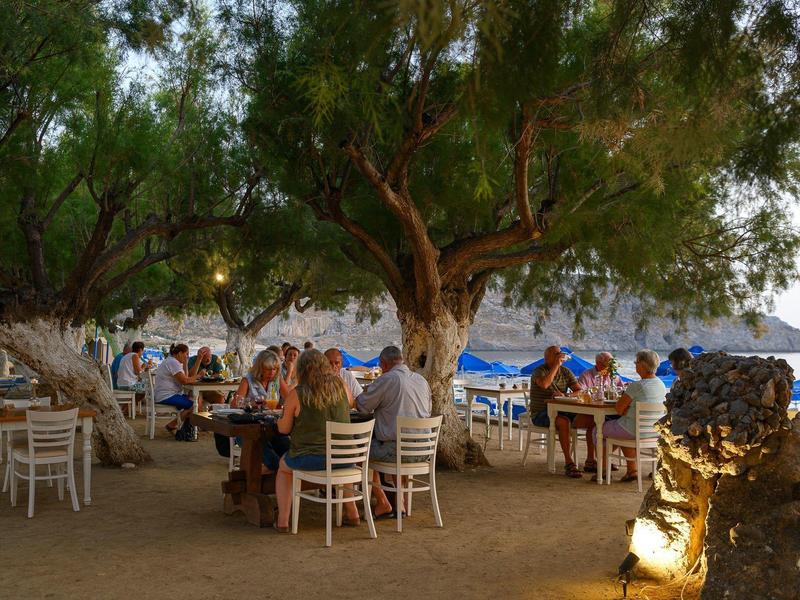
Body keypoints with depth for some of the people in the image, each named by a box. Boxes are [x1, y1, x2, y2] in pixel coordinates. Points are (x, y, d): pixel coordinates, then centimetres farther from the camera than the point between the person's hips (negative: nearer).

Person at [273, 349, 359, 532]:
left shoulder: (296, 395, -11)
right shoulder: (341, 387, -2)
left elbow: (284, 429, -2)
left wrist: (281, 419, 19)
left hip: (309, 459, -3)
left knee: (284, 465, 29)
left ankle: (282, 520, 21)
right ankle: (352, 513, 36)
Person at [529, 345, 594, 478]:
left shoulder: (566, 372, 11)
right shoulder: (539, 371, -6)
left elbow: (580, 391, 2)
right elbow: (544, 384, -30)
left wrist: (564, 395, -18)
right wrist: (556, 365, -23)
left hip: (561, 412, 6)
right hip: (541, 414, -6)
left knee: (592, 419, -14)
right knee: (564, 421, -37)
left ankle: (590, 461, -8)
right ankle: (569, 464, -34)